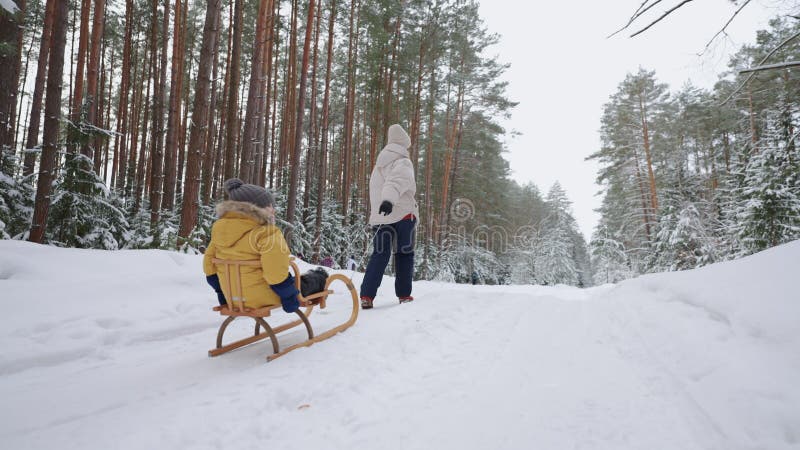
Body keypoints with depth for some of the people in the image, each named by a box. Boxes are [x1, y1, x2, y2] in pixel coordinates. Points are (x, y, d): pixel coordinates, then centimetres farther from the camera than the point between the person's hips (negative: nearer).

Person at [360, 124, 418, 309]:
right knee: (404, 253, 8)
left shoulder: (379, 164, 18)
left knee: (380, 254, 6)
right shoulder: (402, 162, -6)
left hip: (379, 216, 6)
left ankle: (366, 296, -5)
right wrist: (389, 199, -43)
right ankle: (404, 295, 12)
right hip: (402, 214, -5)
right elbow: (397, 181, -27)